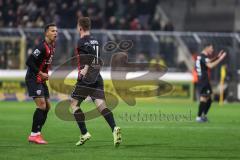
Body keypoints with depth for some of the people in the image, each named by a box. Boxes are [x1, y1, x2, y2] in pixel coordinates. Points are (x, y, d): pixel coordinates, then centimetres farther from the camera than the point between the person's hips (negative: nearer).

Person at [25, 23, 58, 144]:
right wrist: (41, 74, -21)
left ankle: (36, 133, 14)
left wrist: (46, 75, 9)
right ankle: (34, 135, -10)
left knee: (47, 106, 8)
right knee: (41, 106, -15)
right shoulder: (42, 47, -19)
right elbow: (29, 62, -23)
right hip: (33, 79, -10)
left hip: (41, 80, 10)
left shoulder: (52, 46, 10)